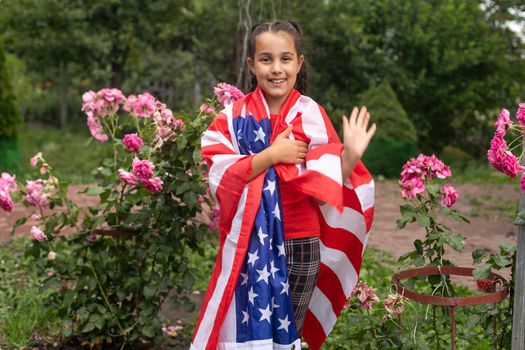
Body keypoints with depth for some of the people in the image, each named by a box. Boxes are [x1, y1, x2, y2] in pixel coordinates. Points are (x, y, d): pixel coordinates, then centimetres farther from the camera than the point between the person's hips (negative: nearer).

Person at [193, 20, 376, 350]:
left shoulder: (312, 115, -2)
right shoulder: (233, 116, -1)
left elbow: (325, 186, -6)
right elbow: (221, 180, -9)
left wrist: (350, 156, -23)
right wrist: (270, 155, -17)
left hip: (299, 245, 0)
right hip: (247, 245, 0)